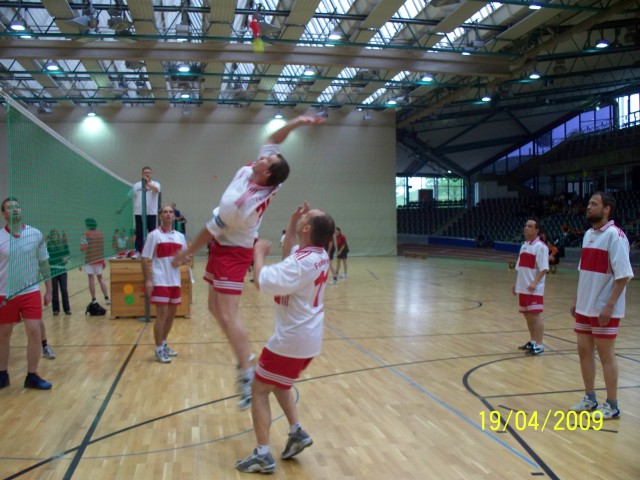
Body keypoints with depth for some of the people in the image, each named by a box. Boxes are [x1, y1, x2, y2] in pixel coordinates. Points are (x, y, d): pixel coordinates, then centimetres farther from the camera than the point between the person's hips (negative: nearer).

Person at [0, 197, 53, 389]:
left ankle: (32, 376, 8)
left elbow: (44, 264, 6)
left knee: (35, 332, -6)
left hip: (31, 292, 0)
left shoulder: (36, 234, -2)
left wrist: (48, 290, 5)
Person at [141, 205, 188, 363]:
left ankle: (164, 344, 28)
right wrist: (147, 280, -15)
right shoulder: (154, 235, -6)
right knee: (162, 315, -7)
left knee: (171, 314, 13)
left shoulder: (180, 236, 10)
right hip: (160, 281, -6)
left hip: (175, 281, 6)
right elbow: (145, 259, -8)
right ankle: (159, 350, 4)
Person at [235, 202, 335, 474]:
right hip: (307, 337, 9)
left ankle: (263, 455, 6)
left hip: (291, 339, -9)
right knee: (278, 385, 27)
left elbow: (261, 281, -33)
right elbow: (288, 258, 21)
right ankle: (297, 433, 23)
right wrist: (291, 224, 11)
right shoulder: (319, 255, 3)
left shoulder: (302, 263, -25)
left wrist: (259, 252, -16)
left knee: (260, 390, 4)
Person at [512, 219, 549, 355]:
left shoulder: (540, 246, -11)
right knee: (527, 314, 14)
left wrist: (535, 282, -26)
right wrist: (516, 284, 18)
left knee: (535, 315, -7)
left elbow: (544, 268, -17)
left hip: (534, 289, -8)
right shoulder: (524, 245, 15)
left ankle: (539, 345, -2)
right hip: (523, 287, 8)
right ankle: (532, 341, 26)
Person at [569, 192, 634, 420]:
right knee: (584, 351, 12)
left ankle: (611, 406, 15)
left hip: (604, 310, -7)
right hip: (584, 307, 7)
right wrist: (577, 300, 14)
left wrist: (609, 306, -21)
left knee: (606, 355, 2)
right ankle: (590, 399, 25)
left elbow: (623, 275, -17)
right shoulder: (588, 234, 10)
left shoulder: (615, 235, -14)